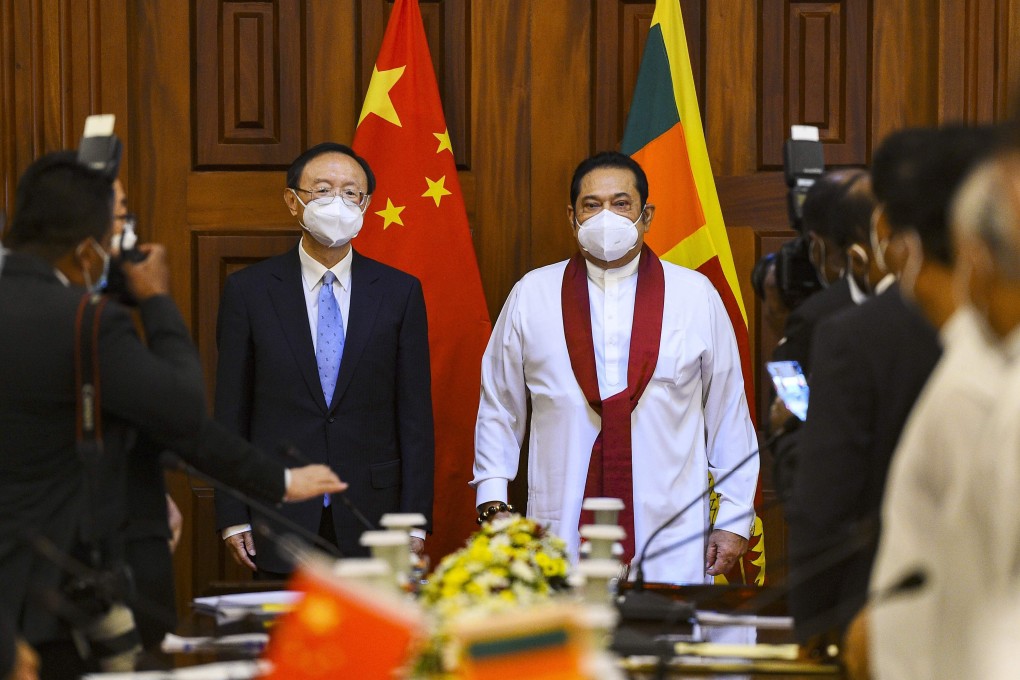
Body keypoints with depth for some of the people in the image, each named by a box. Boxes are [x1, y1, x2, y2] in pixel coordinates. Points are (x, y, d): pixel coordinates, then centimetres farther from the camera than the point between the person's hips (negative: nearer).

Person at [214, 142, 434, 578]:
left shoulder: (400, 292, 5)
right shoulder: (247, 291, 3)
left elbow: (415, 414, 4)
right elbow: (230, 412, 4)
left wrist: (415, 521, -1)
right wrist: (233, 518, -2)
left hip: (371, 521, 1)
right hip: (279, 521, 0)